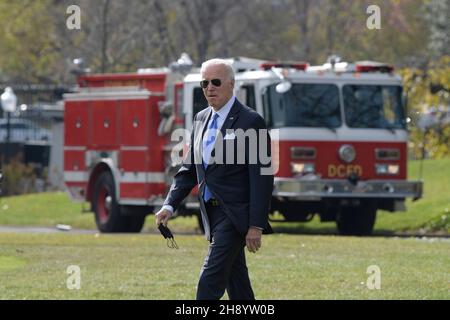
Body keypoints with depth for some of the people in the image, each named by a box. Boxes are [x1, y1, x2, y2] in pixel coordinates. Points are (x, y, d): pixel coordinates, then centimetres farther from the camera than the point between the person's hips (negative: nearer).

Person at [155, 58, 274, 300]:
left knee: (209, 284, -14)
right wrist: (170, 205, 2)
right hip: (213, 215, 7)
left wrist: (256, 226, -17)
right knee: (237, 286, 11)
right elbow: (189, 169, 17)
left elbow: (262, 178, -13)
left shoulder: (250, 121, -11)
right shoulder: (201, 119, 12)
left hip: (234, 215, -7)